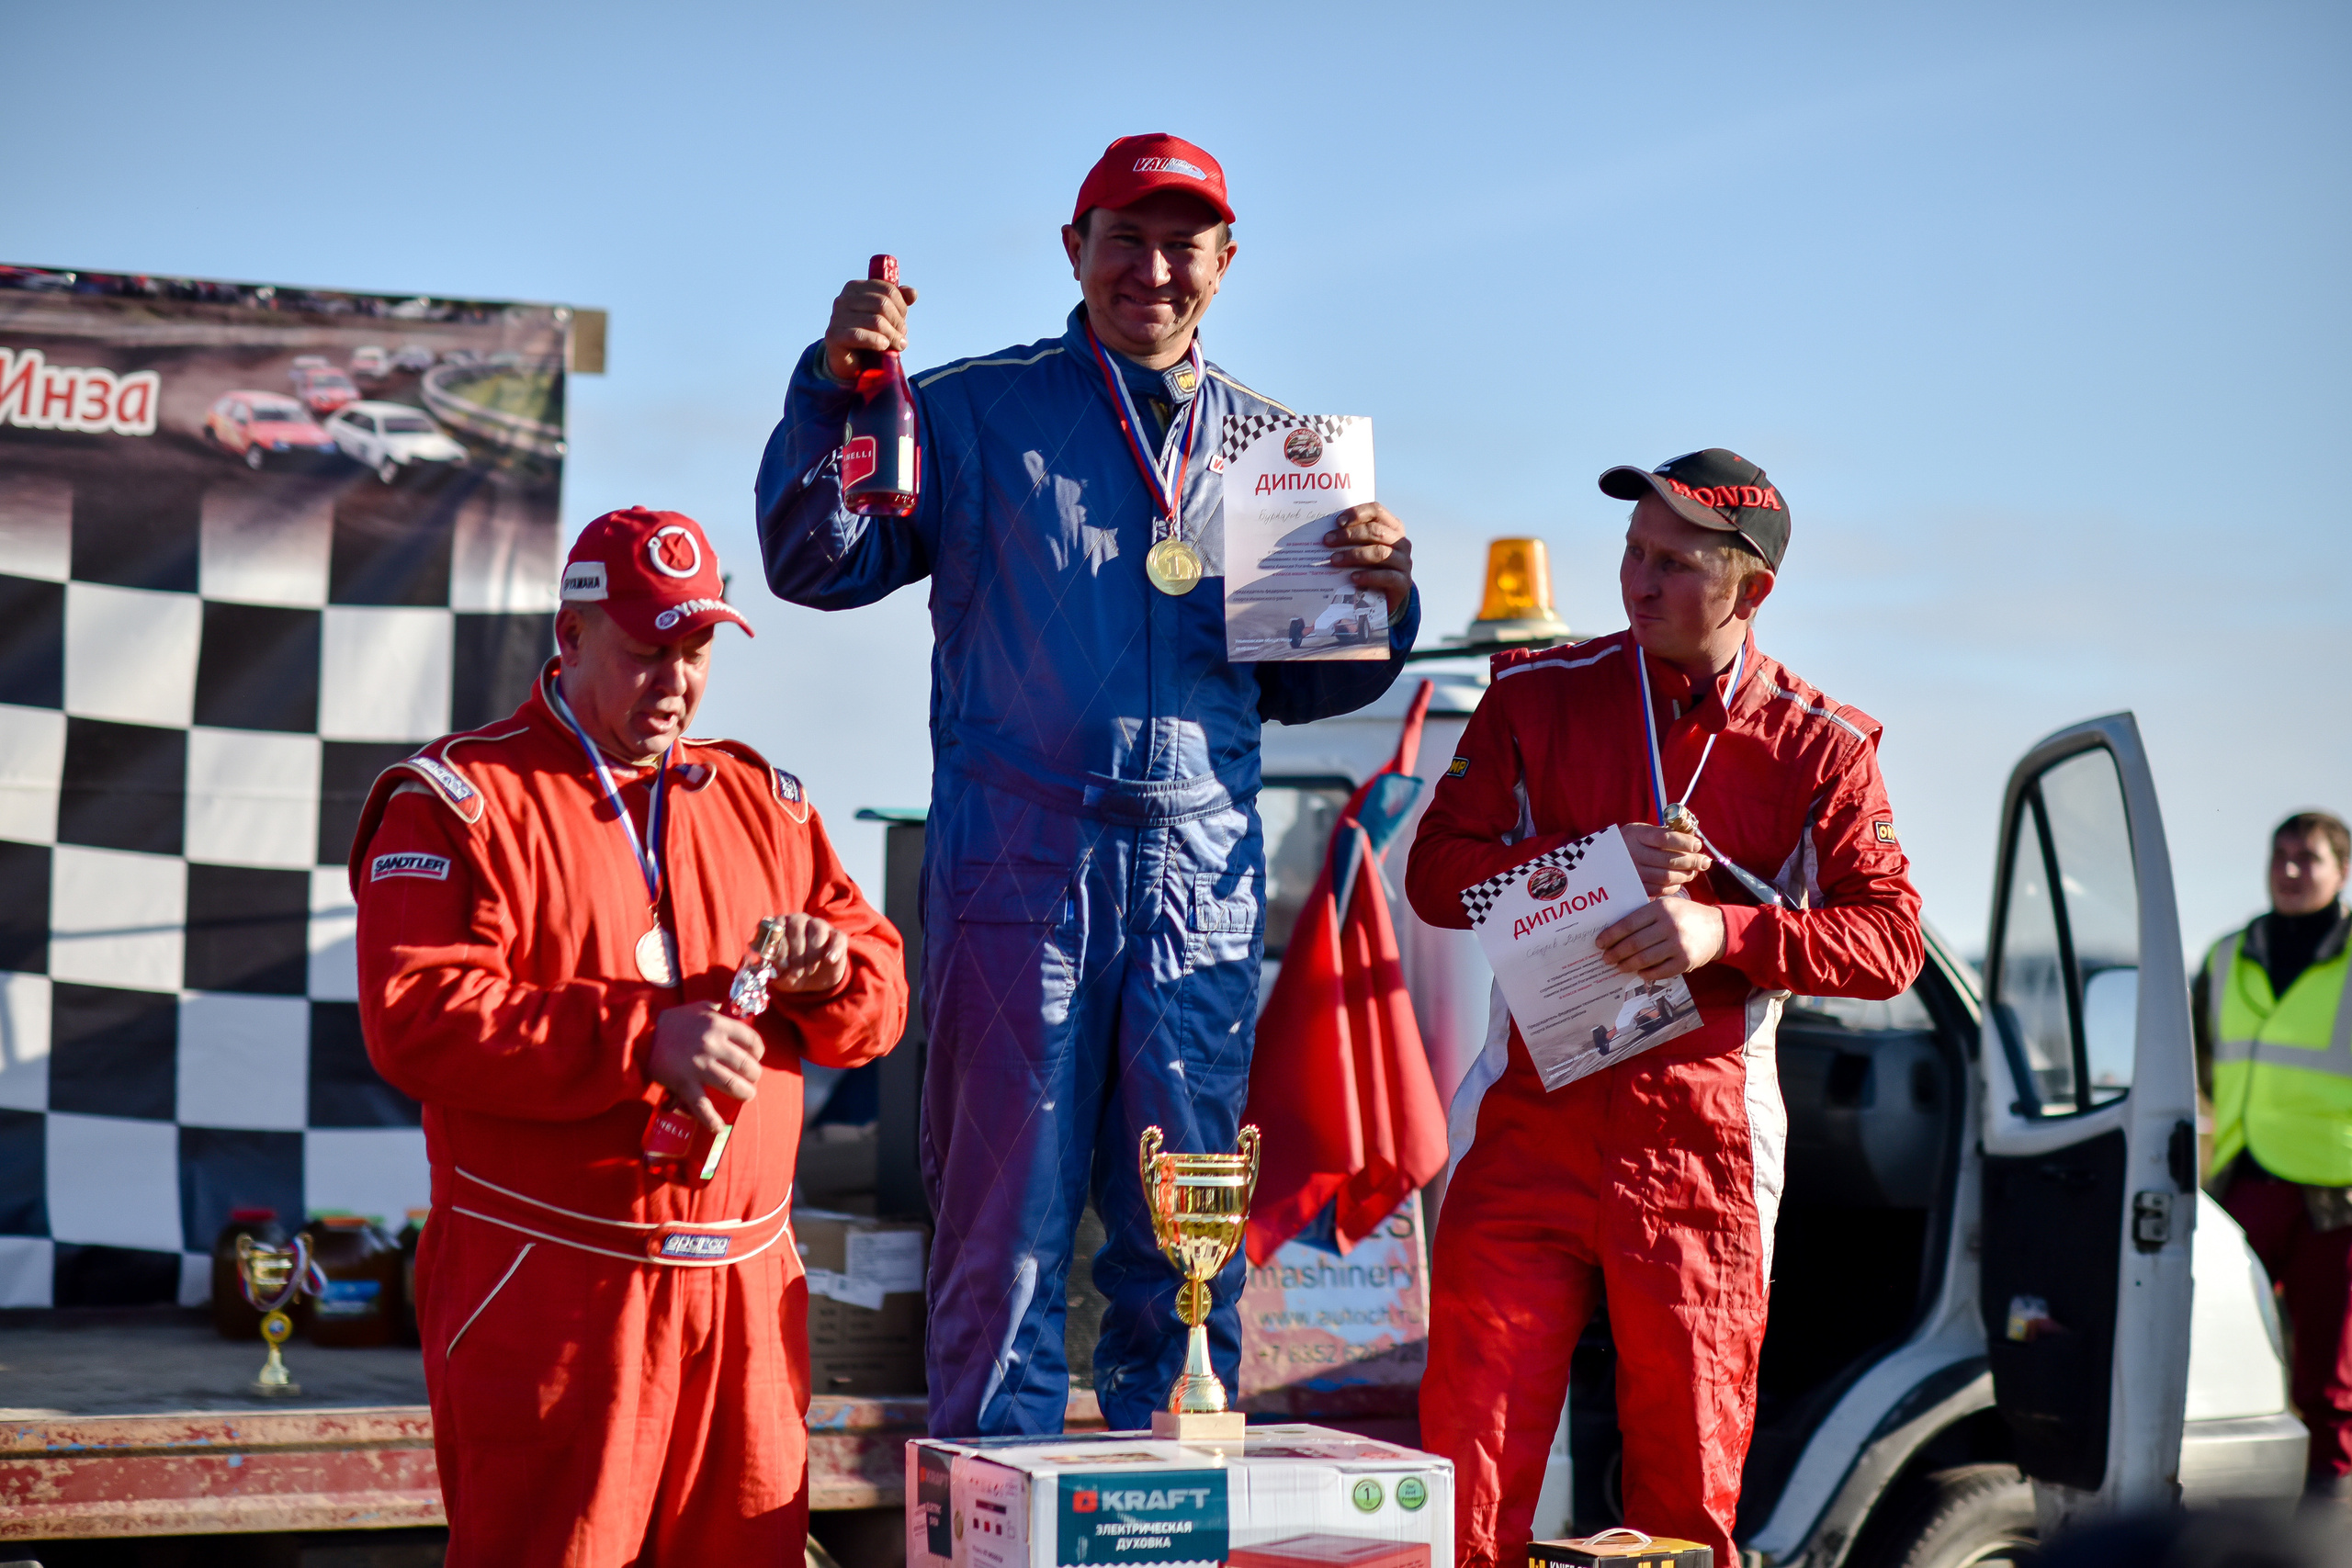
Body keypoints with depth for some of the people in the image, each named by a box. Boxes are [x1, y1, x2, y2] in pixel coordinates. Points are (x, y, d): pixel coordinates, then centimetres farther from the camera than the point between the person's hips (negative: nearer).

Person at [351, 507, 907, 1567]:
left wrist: (833, 970, -7)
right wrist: (640, 1042, -21)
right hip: (548, 1292, -5)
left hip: (745, 1290, 5)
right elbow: (415, 1020, -14)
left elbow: (881, 995, 18)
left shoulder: (758, 799, 17)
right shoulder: (459, 798, -1)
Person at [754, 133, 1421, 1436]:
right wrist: (836, 390, -13)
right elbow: (818, 566, 0)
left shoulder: (1271, 446, 16)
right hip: (1019, 870, -3)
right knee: (1006, 1229, 0)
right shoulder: (975, 412, 7)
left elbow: (1296, 686, 19)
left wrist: (1380, 605, -1)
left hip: (1203, 882, 3)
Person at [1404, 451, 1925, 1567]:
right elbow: (1437, 871, 2)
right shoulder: (1537, 697, 6)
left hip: (1701, 1135, 0)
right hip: (1530, 1118, 0)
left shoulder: (1819, 746, 3)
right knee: (1466, 1454, -4)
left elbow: (1891, 939, -3)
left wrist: (1722, 931, -17)